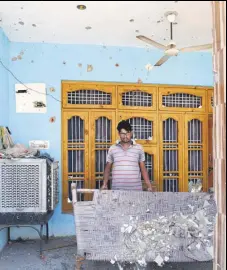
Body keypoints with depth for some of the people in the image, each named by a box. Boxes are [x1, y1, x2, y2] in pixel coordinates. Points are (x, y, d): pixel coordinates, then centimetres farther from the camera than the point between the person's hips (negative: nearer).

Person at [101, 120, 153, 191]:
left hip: (136, 189, 0)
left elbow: (143, 169, 9)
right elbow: (107, 168, 11)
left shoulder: (138, 148, 6)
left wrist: (149, 186, 2)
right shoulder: (112, 149, 6)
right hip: (117, 189, 0)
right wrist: (105, 184, -1)